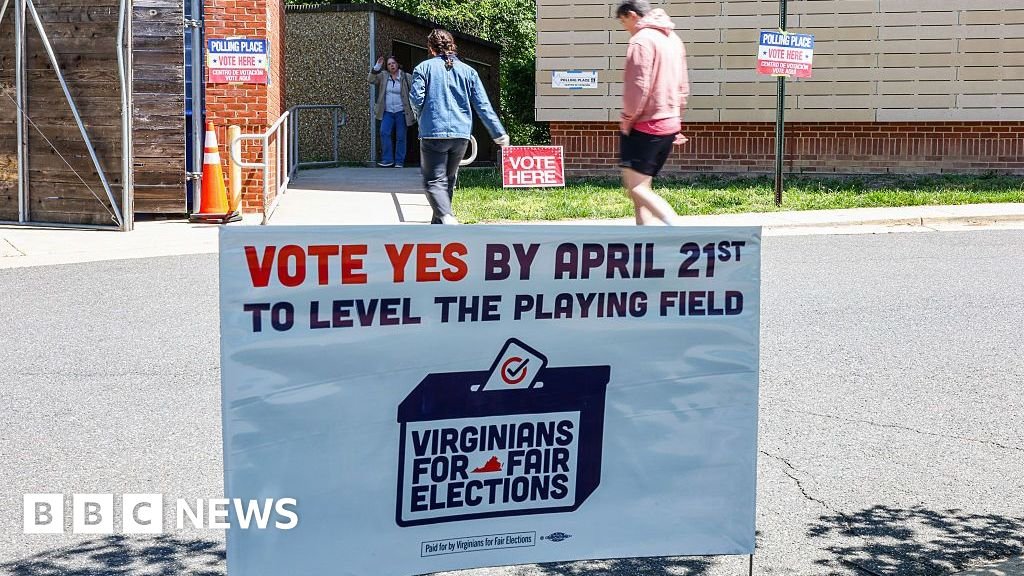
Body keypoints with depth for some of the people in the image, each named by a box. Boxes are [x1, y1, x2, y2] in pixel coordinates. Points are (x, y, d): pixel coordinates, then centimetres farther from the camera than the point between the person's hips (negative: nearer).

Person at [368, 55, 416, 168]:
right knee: (384, 133, -14)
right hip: (387, 112, 2)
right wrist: (377, 67, -11)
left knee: (400, 137, 2)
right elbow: (370, 79, 0)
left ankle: (399, 162, 10)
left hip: (401, 112, -2)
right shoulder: (383, 77, 9)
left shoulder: (406, 78, 0)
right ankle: (387, 159, -8)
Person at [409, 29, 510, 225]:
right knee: (449, 179, 19)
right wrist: (499, 133, 7)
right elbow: (483, 105, 6)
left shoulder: (424, 68, 2)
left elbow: (416, 99, -6)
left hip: (433, 133, -4)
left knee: (434, 181, -4)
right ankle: (438, 223, 28)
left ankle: (447, 217, -28)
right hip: (461, 134, 4)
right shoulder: (468, 71, 10)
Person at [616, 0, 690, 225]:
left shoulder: (642, 40, -12)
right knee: (640, 187, 13)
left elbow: (638, 86, -19)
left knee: (636, 187, -9)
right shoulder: (673, 39, 17)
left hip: (645, 126, -9)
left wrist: (627, 119, -8)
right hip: (670, 126, 9)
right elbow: (683, 87, 21)